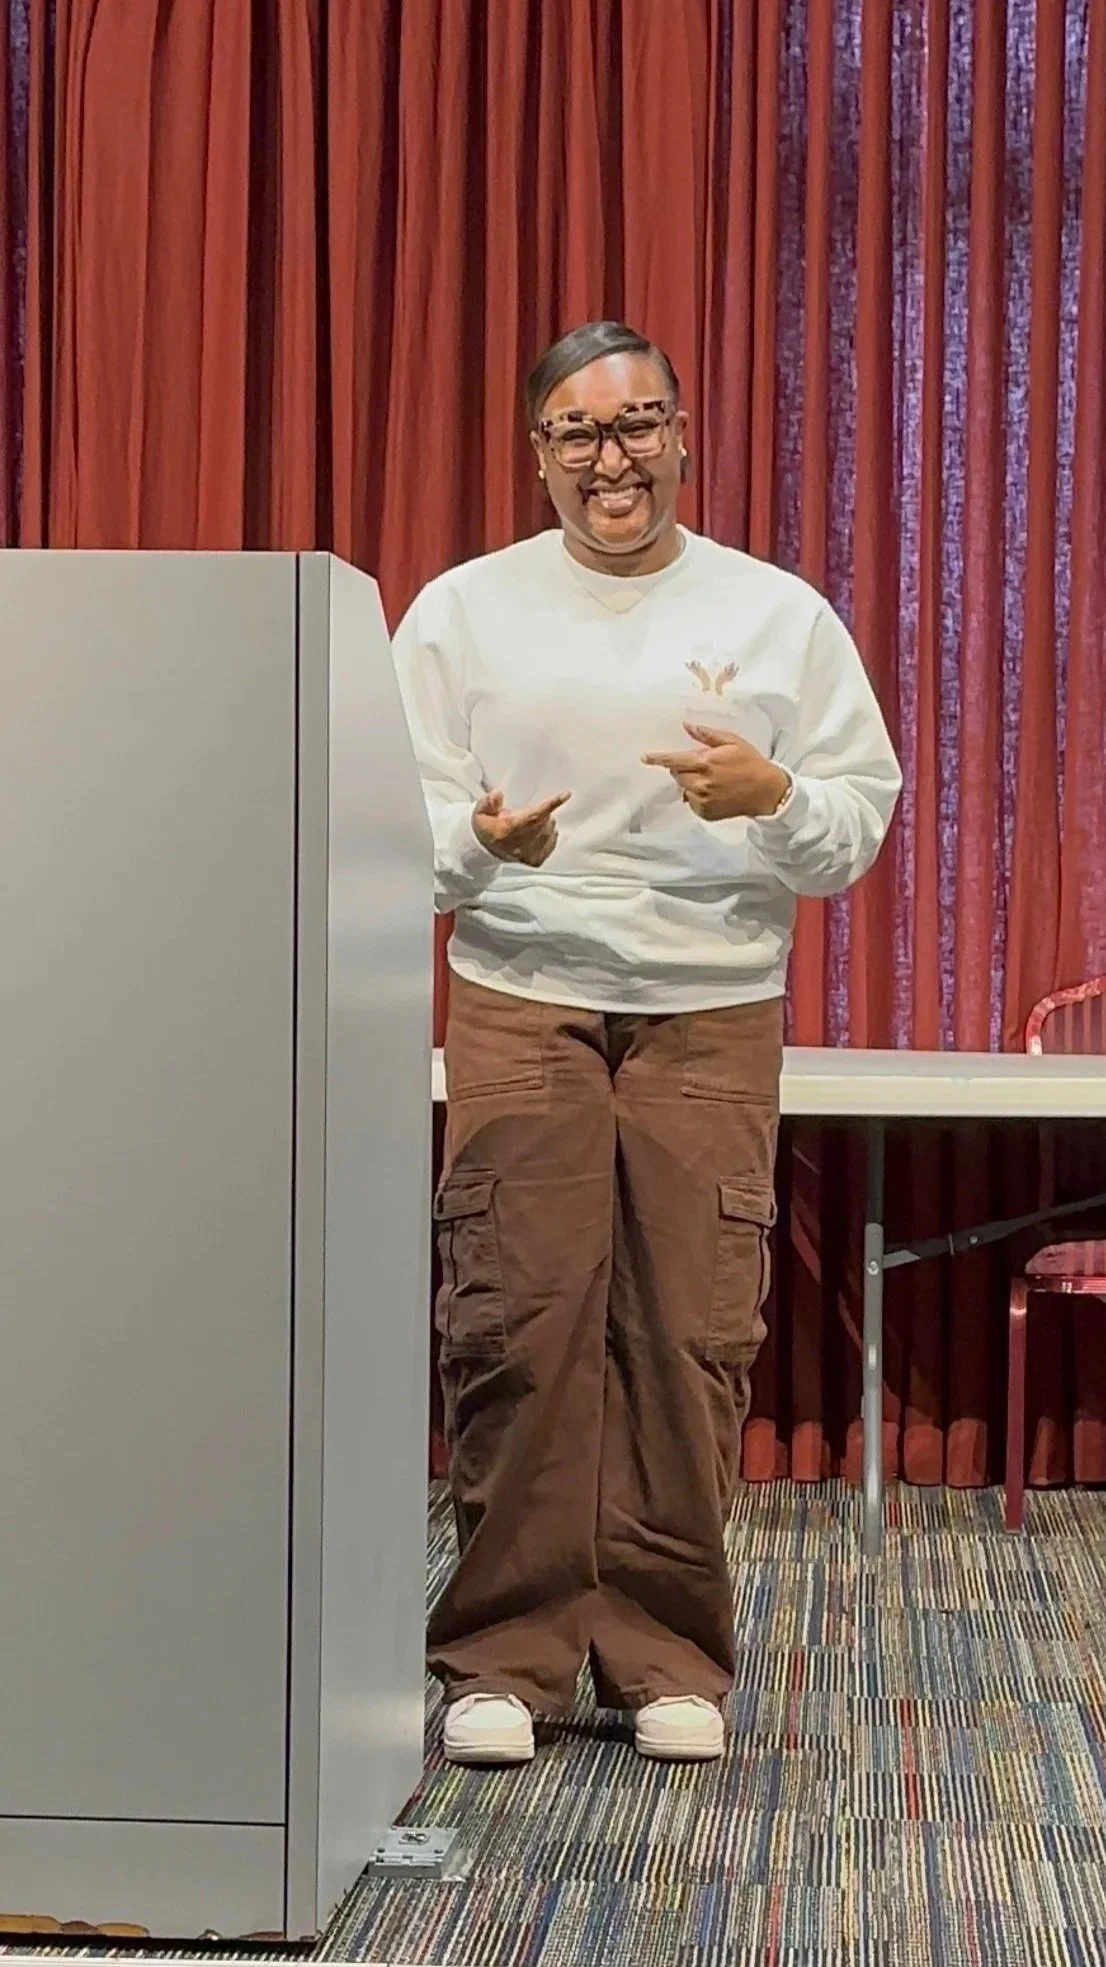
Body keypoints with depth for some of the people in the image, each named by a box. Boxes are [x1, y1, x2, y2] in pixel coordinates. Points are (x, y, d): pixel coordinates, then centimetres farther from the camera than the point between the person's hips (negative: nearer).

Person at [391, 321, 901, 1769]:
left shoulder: (779, 616, 8)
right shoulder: (463, 611, 8)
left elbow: (862, 826, 7)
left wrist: (773, 800, -14)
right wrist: (480, 840, -17)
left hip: (713, 1014, 1)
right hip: (520, 1004, 0)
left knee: (692, 1342, -1)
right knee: (517, 1333, -5)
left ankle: (668, 1659, 11)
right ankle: (504, 1655, 7)